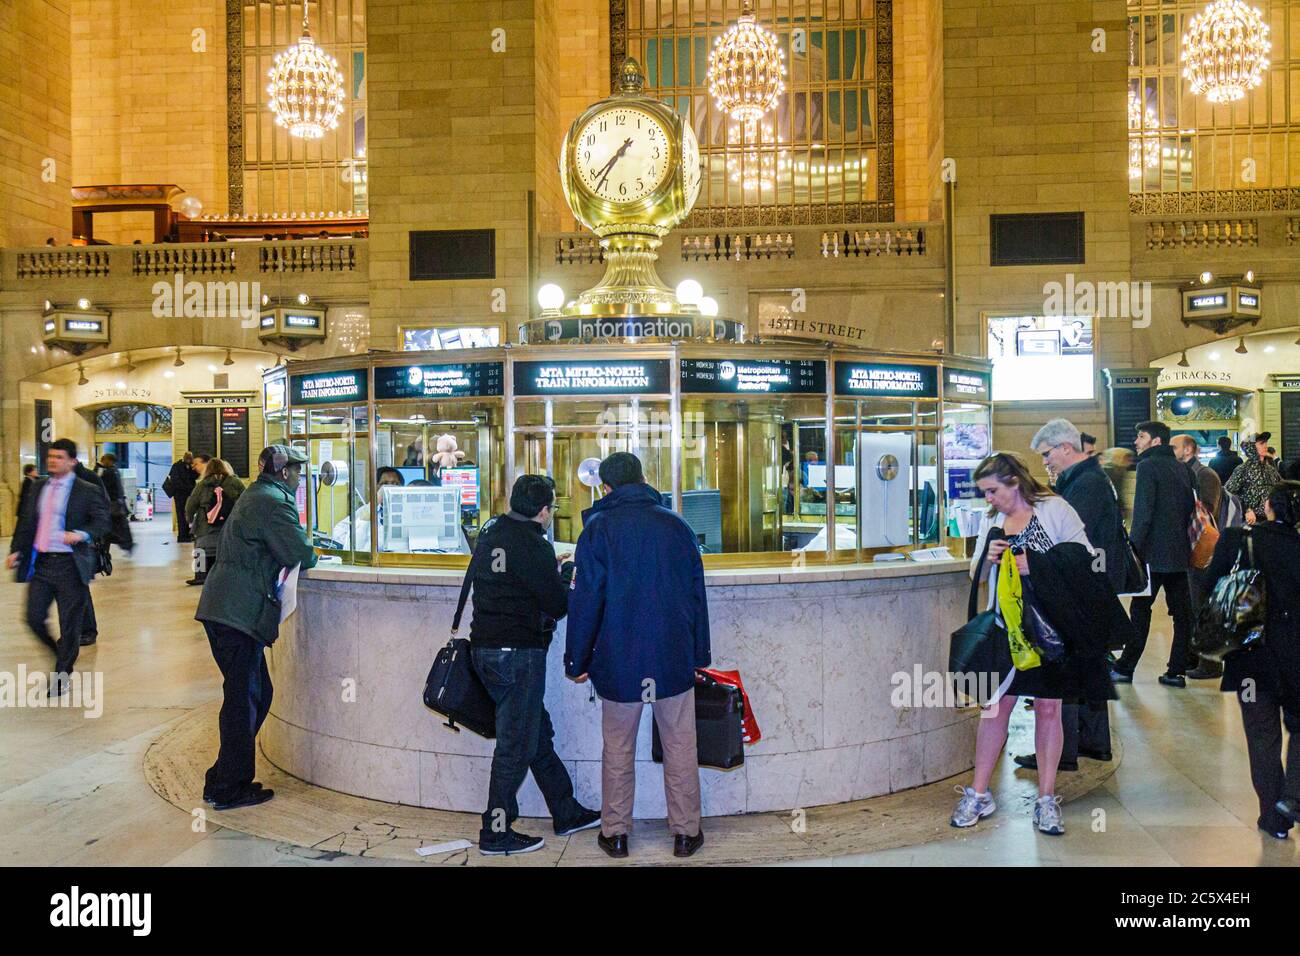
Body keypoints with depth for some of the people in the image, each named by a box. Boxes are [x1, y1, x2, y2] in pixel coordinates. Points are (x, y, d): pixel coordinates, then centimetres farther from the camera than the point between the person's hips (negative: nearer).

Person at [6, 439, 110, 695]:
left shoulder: (87, 491, -4)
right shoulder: (38, 488, 12)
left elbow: (101, 522, -9)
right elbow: (26, 522, 16)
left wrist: (81, 534, -28)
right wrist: (16, 550, 4)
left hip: (70, 565, -5)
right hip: (40, 562, 5)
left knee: (70, 623, 2)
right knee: (34, 618, 3)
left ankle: (62, 676, 18)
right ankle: (62, 656, 29)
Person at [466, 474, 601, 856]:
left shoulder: (489, 534, 10)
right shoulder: (532, 544, -16)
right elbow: (558, 604, -14)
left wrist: (555, 572, 18)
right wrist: (569, 579, 7)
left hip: (485, 648, 9)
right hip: (518, 652, -9)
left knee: (539, 734, 18)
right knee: (517, 744, 2)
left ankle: (567, 813, 29)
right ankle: (496, 834, 10)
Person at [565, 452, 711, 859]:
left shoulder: (598, 528, -4)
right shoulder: (677, 525, 4)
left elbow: (585, 600, -6)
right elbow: (697, 593, 7)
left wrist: (578, 661, 2)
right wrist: (699, 654, 14)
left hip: (618, 659, -1)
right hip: (674, 658, 2)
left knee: (618, 749, 11)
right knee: (680, 748, 9)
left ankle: (615, 832, 18)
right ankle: (686, 832, 16)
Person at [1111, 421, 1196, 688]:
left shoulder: (1147, 466, -10)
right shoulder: (1182, 468, 12)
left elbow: (1143, 513, -16)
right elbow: (1190, 508, 15)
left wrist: (1133, 548, -14)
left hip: (1154, 553, -6)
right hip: (1180, 553, 6)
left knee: (1140, 611, 2)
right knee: (1181, 612, 7)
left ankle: (1125, 669, 8)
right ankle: (1177, 671, 10)